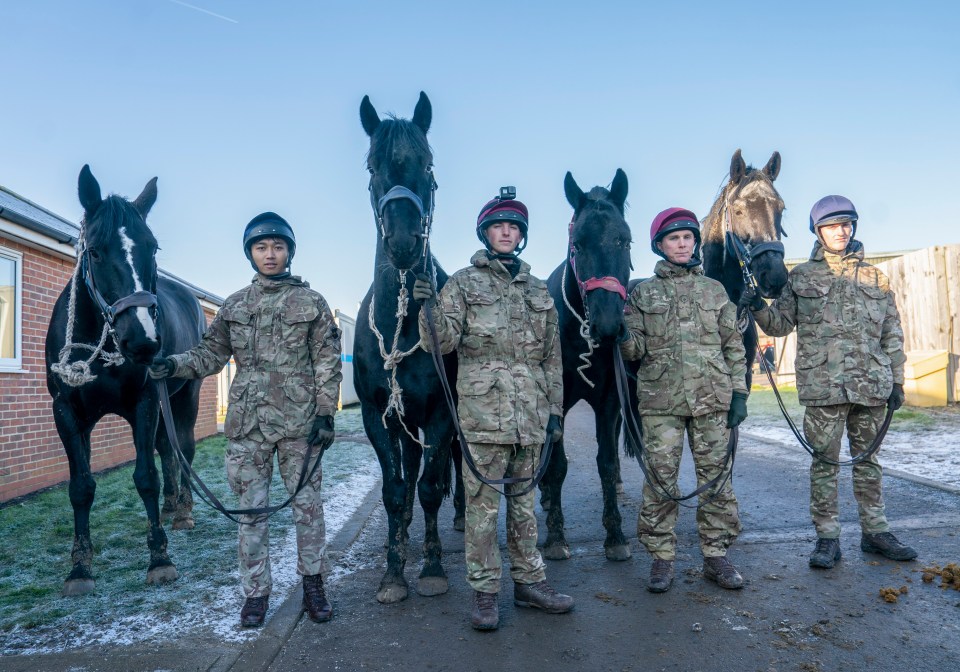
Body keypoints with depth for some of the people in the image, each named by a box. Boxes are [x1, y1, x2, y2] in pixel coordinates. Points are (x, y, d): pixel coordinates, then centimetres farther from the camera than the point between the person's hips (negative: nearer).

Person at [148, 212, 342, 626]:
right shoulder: (234, 305, 10)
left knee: (307, 504, 6)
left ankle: (313, 584, 22)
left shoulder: (311, 302, 1)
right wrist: (176, 365, -7)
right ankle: (256, 592, 21)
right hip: (247, 423, 3)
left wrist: (325, 413, -8)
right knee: (251, 509, 8)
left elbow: (327, 362, -2)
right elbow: (212, 352, 12)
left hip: (299, 421, -2)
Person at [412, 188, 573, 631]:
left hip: (531, 412, 4)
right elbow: (442, 343, -7)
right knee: (483, 502, 1)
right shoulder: (463, 283, 4)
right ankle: (484, 591, 13)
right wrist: (429, 308, -24)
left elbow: (552, 356, 15)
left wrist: (555, 408, 11)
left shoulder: (538, 290, 15)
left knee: (524, 498, 14)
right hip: (483, 408, -4)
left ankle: (529, 581, 26)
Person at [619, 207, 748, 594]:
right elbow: (636, 348, 3)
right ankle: (662, 558, 13)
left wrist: (739, 393, 3)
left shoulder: (715, 290, 11)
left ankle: (716, 556, 20)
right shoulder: (643, 293, 6)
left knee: (716, 477, 7)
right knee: (660, 480, 1)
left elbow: (733, 346, 10)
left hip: (712, 400, 2)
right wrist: (623, 338, -20)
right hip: (661, 401, -1)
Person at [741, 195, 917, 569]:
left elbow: (893, 334, 11)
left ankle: (875, 532, 27)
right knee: (825, 462, 3)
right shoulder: (802, 277, 4)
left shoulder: (876, 278, 10)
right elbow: (780, 324, 3)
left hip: (872, 385, 3)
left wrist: (897, 380, 7)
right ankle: (827, 537, 11)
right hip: (823, 386, -2)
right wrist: (759, 308, -16)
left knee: (868, 459, 14)